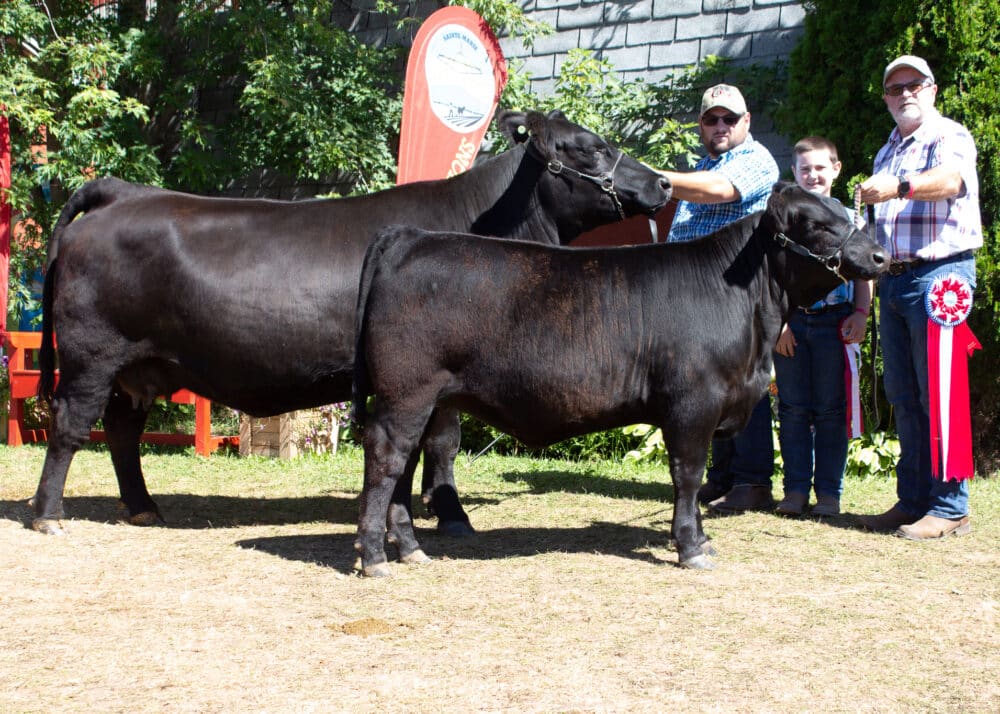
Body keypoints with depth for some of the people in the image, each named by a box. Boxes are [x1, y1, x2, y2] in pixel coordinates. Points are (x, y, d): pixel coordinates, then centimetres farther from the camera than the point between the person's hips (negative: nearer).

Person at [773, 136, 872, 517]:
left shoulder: (849, 220, 7)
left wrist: (860, 314, -8)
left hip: (834, 321, -1)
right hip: (791, 323, 1)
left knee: (831, 410, 2)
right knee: (793, 408, 3)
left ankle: (829, 491, 6)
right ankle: (796, 489, 9)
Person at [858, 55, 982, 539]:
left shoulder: (950, 137, -4)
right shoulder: (887, 153, 22)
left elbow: (949, 180, -27)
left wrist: (899, 187, -45)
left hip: (939, 273, -8)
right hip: (893, 278, 8)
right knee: (902, 396, 9)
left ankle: (950, 508, -4)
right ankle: (912, 501, 15)